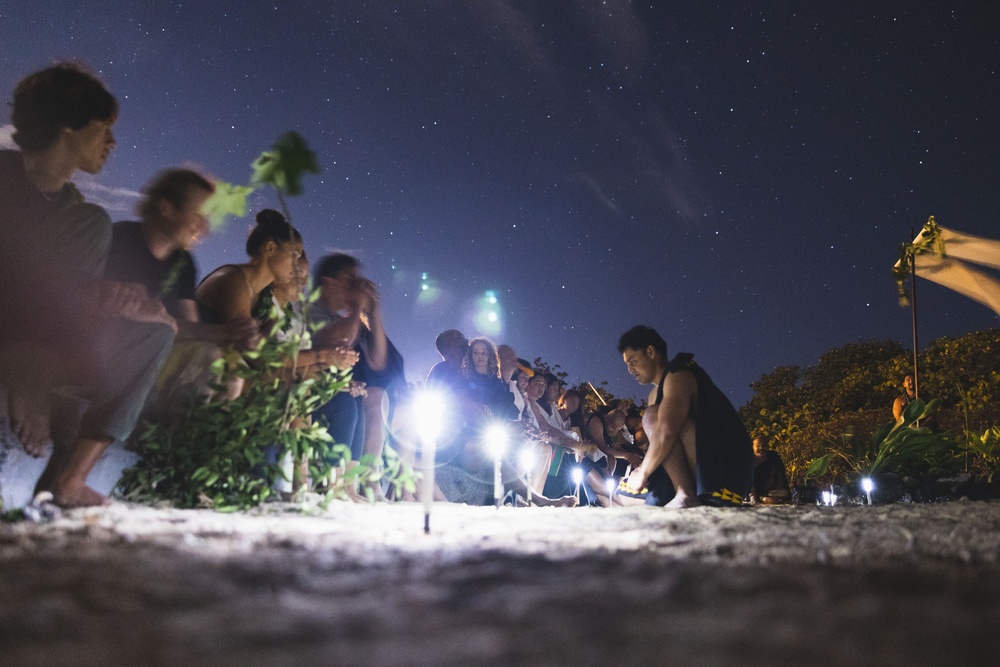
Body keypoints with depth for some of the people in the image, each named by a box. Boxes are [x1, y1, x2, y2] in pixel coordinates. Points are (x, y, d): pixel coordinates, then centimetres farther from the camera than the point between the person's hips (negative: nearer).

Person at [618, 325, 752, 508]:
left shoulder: (678, 376, -14)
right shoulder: (654, 394, 17)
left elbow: (666, 431, -29)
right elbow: (657, 447, 15)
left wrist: (642, 474, -19)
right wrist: (643, 471, -3)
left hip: (724, 466, -9)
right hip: (692, 471, 9)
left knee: (652, 417, -24)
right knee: (625, 491, 11)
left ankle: (686, 495, -29)